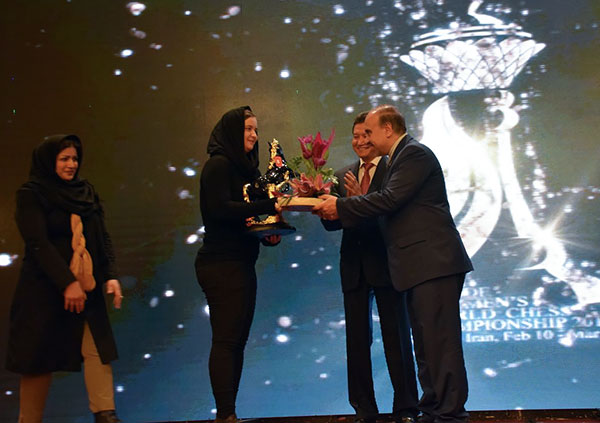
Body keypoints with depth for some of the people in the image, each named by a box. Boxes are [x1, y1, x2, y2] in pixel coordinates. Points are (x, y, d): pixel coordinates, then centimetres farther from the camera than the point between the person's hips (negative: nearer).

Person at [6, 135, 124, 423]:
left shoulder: (86, 192, 11)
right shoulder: (31, 195, -4)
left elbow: (102, 237, 10)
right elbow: (38, 243, -14)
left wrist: (110, 276, -4)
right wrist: (66, 283, -22)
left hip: (86, 287, 4)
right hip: (44, 288, -4)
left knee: (97, 347, -8)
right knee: (39, 357, 1)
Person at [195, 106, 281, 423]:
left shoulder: (243, 168, 19)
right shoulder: (219, 165, -6)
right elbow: (221, 208, -20)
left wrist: (268, 235, 0)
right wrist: (269, 206, -22)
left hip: (242, 265, 9)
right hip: (222, 264, -9)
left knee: (236, 340, 6)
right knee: (226, 340, -9)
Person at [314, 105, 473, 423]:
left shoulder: (415, 153, -8)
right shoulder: (401, 157, 22)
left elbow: (390, 199, -18)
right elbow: (388, 207, 19)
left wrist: (341, 206, -10)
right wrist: (338, 210, 10)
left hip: (433, 263, -11)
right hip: (420, 266, 11)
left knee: (440, 342, -10)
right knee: (425, 345, 13)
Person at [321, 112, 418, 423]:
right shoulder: (343, 177, 12)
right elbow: (332, 224, 6)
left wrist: (359, 200, -28)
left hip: (386, 265, -5)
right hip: (354, 267, 5)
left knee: (397, 336, 0)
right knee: (357, 339, 8)